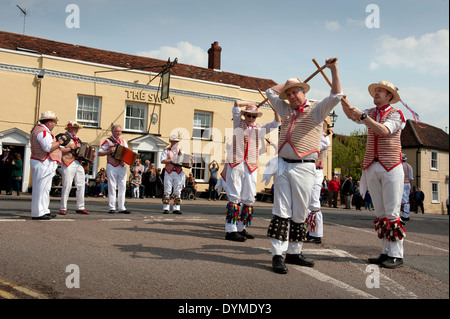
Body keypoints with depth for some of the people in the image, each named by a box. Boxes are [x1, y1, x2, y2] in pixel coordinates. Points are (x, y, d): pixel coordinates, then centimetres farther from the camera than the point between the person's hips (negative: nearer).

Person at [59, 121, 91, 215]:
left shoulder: (77, 139, 24)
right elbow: (60, 150, -12)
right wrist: (72, 148, -15)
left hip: (79, 164, 7)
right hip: (68, 163, -7)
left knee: (81, 185, 3)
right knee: (67, 185, -8)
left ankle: (80, 207, 10)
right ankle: (63, 208, 1)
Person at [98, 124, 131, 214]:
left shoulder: (123, 141, 17)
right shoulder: (108, 141, 3)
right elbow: (99, 153, 0)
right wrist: (109, 152, -16)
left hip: (122, 166, 4)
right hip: (112, 166, -4)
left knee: (122, 187, 2)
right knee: (112, 187, -3)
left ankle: (122, 208, 5)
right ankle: (112, 208, 2)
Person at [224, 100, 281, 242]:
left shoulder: (260, 128, 19)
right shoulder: (238, 123, 11)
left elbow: (276, 123, 18)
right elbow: (237, 104, 2)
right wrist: (251, 103, 13)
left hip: (251, 166, 4)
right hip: (236, 164, -4)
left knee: (249, 198, 5)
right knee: (234, 197, -8)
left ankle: (241, 228, 15)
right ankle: (231, 230, -8)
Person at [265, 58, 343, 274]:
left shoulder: (316, 109, 7)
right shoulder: (286, 110, 21)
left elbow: (336, 96, -5)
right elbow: (271, 92, 31)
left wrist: (333, 69, -6)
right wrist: (287, 84, 23)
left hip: (304, 168, -3)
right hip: (283, 166, 3)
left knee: (299, 214, 3)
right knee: (281, 211, -2)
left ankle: (294, 252, 14)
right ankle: (278, 255, -2)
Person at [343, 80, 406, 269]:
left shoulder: (396, 114, 1)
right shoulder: (370, 113, 16)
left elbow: (384, 130, -17)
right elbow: (351, 115, -2)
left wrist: (362, 116, -23)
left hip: (391, 167, -5)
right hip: (372, 167, 5)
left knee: (392, 212, -7)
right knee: (380, 213, 5)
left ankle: (397, 255, -2)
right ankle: (386, 252, 11)